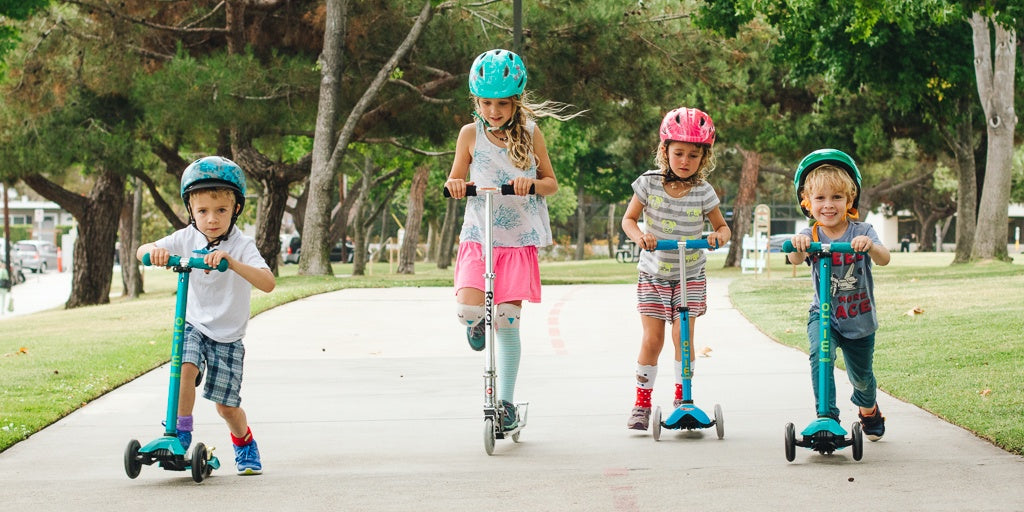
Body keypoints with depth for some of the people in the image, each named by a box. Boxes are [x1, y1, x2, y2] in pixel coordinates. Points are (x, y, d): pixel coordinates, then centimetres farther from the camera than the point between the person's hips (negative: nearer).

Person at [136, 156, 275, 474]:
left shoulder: (242, 246, -17)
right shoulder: (187, 238, -7)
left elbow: (268, 283, -33)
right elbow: (142, 252, -8)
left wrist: (232, 262, -47)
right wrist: (154, 251, -33)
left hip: (228, 336, -2)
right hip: (194, 326, 2)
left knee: (227, 405, 1)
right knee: (186, 366, -28)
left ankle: (245, 443, 31)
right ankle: (182, 432, -12)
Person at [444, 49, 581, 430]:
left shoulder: (530, 134, 3)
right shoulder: (471, 134, 4)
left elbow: (551, 183, 5)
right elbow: (456, 179, 12)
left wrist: (531, 184, -17)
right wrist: (455, 184, -12)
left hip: (519, 241, 0)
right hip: (478, 237, 0)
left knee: (508, 321, -4)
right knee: (468, 308, -23)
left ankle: (505, 401, 6)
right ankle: (476, 323, 14)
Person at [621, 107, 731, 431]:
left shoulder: (703, 192, -6)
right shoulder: (649, 184, -8)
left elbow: (722, 226, 5)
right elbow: (629, 219, 0)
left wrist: (720, 235, -19)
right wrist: (639, 236, -22)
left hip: (690, 276, 0)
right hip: (653, 274, 0)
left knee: (683, 335, -7)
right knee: (652, 338, -4)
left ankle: (683, 398, 9)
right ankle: (642, 403, 6)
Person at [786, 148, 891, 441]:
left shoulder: (860, 232, -11)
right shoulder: (811, 235, -10)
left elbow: (884, 260, -27)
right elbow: (796, 259, -31)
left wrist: (870, 247, -50)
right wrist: (798, 245, -54)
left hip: (859, 319, 1)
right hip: (824, 315, -1)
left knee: (861, 377, 17)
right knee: (820, 355, -31)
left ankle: (868, 408, 51)